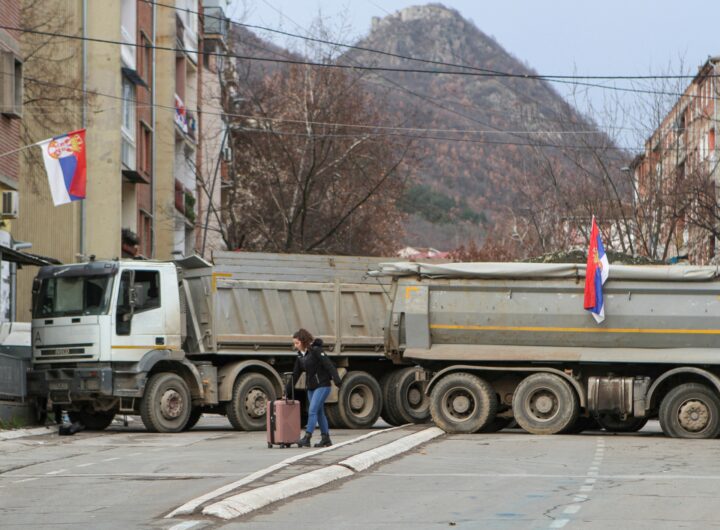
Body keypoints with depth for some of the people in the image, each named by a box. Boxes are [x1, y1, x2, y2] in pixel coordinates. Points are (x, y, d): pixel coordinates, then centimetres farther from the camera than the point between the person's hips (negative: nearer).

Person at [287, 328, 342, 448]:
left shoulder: (316, 351, -13)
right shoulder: (300, 356, 9)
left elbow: (329, 366, -19)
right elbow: (295, 374, 14)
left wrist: (338, 382, -28)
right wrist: (287, 391, 12)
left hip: (322, 386, -8)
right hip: (311, 388, 8)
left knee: (312, 410, -14)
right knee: (319, 412, 10)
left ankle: (307, 438, -16)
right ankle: (326, 439, 16)